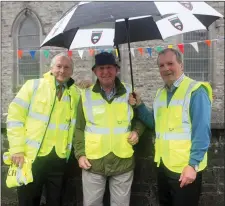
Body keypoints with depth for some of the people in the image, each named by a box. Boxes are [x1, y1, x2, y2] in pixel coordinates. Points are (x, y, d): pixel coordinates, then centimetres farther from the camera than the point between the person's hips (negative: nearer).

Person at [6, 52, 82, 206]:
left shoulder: (77, 93, 6)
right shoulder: (33, 85, -3)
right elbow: (15, 116, -5)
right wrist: (17, 149, -11)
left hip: (59, 158, 3)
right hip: (31, 156, -2)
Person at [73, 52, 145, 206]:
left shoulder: (129, 92, 1)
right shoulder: (86, 95, 0)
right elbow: (79, 128, 5)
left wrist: (137, 131, -5)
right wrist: (80, 153, -1)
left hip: (124, 162, 1)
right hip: (93, 163, 0)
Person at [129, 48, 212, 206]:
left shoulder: (196, 90, -13)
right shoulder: (160, 93, 10)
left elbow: (202, 132, -18)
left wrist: (193, 164, -20)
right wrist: (139, 106, 2)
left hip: (185, 167, -7)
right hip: (163, 164, 7)